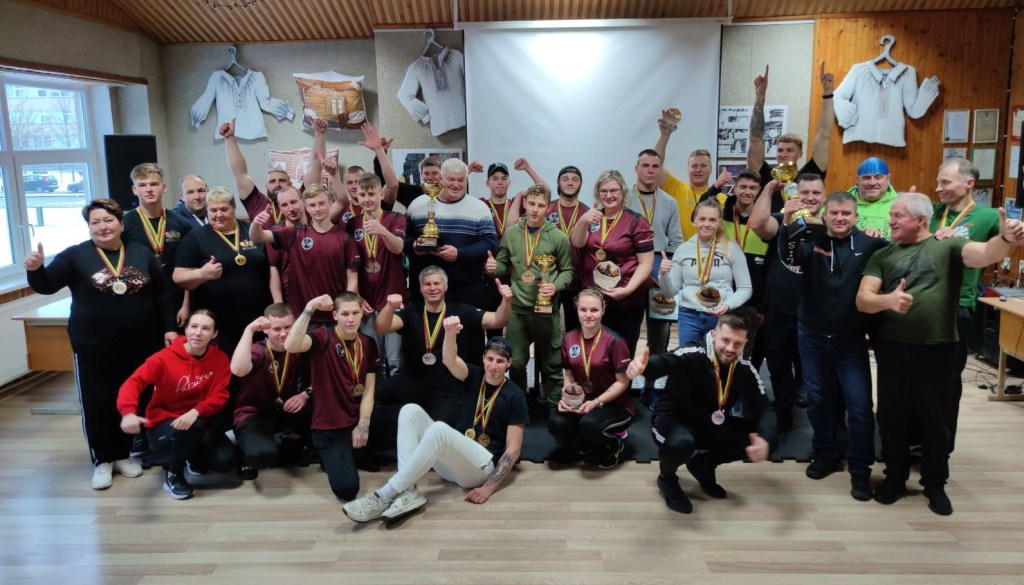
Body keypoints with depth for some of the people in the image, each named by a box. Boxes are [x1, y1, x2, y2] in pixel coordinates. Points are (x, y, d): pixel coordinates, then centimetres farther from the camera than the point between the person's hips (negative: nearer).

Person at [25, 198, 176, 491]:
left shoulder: (143, 254, 4)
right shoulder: (76, 255, -3)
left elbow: (161, 295, 8)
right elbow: (46, 286, -9)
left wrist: (169, 328, 3)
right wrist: (35, 269, -31)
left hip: (139, 344, 2)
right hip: (93, 347, -2)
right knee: (97, 403, 4)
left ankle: (123, 454, 27)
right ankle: (101, 460, 19)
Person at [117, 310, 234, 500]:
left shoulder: (220, 359, -9)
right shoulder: (165, 357, -16)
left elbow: (219, 395, -13)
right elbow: (134, 381, -26)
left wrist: (196, 411, -34)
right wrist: (128, 412, -47)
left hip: (198, 423, 3)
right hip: (163, 425, -3)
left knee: (225, 458, -20)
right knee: (195, 426, -36)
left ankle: (191, 456, 17)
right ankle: (173, 474, -8)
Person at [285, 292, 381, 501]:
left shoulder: (368, 344, 4)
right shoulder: (324, 337, -12)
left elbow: (369, 389, 0)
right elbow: (291, 346, -34)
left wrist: (363, 425, -11)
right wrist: (310, 308, -36)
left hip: (358, 421, 6)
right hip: (329, 427, -6)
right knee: (347, 488, -18)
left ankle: (354, 453, 16)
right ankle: (333, 457, 15)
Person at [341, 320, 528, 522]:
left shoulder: (514, 396, -4)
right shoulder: (475, 376, 8)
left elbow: (513, 449, -7)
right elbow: (450, 361, -16)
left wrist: (489, 487, -17)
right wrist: (450, 333, -38)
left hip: (482, 465, -5)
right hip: (451, 460, 6)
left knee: (439, 429, -35)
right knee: (410, 410, -15)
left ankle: (385, 496, -31)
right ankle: (408, 491, -29)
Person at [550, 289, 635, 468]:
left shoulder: (614, 341, -15)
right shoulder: (569, 339, 0)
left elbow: (622, 382, -12)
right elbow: (569, 375, 9)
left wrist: (596, 402, -22)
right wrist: (566, 396, -11)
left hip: (615, 405, -4)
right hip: (581, 402, 5)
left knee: (589, 424, -36)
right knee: (556, 423, -25)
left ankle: (613, 444, 2)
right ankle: (589, 443, 10)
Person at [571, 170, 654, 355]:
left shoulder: (636, 221, -4)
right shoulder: (592, 218, 10)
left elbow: (646, 263, -7)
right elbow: (577, 243, -6)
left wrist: (628, 289, -19)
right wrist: (582, 222, -25)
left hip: (626, 302, -4)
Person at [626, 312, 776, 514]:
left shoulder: (745, 370, -9)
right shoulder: (693, 355, -26)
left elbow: (765, 408, -8)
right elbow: (666, 361, -47)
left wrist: (765, 439, -31)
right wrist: (643, 364, -72)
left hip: (711, 427, 6)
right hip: (674, 419, -6)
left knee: (759, 440, -11)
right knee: (681, 442, -39)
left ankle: (702, 464, 13)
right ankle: (667, 478, -1)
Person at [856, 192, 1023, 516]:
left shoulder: (948, 246, 1)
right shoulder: (882, 255, 7)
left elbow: (984, 254, -20)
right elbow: (862, 299, -3)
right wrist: (888, 300, -25)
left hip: (937, 348, -2)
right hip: (892, 347, 2)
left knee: (935, 419, 10)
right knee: (892, 416, 12)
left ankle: (935, 485, 28)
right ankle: (895, 478, 30)